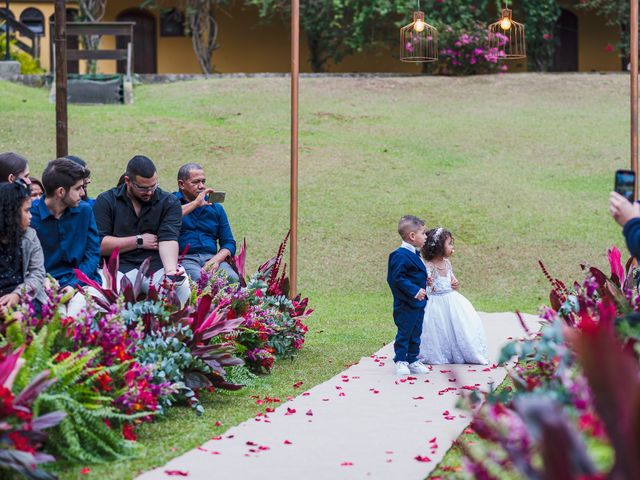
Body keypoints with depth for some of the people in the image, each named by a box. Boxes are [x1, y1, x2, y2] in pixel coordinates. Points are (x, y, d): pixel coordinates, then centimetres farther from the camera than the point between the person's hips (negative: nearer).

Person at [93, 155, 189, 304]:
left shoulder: (169, 203, 9)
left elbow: (168, 240, -7)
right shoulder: (106, 201, 6)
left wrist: (171, 270, -26)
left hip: (159, 264, 1)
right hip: (122, 266, 0)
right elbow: (99, 244, -4)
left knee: (183, 289, -31)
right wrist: (139, 241, -2)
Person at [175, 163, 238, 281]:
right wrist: (195, 204, -11)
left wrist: (215, 260, -6)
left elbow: (229, 243, 16)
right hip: (184, 258, -4)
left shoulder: (216, 208, 22)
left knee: (233, 279, -28)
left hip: (211, 257, 4)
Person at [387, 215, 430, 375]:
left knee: (416, 333, 15)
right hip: (406, 305, -9)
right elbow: (398, 278, -24)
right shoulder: (400, 256, -20)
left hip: (418, 303, 9)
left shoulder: (415, 254, 11)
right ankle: (400, 361, 10)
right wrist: (415, 291, -26)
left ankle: (413, 360, 24)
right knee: (404, 333, 0)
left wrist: (424, 281, 6)